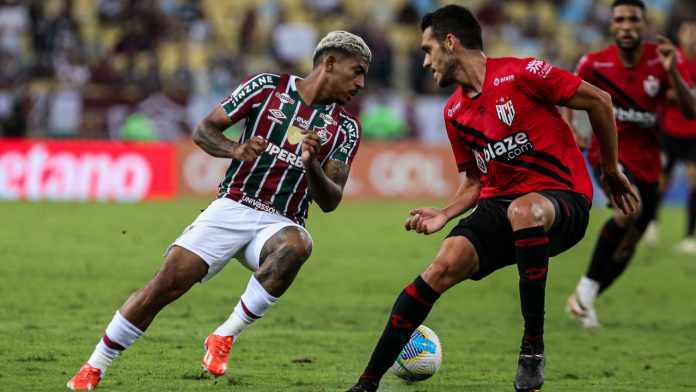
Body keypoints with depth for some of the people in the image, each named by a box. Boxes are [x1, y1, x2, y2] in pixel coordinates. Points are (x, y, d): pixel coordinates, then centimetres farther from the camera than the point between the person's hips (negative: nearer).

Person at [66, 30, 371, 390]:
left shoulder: (345, 128, 6)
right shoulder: (268, 87, 1)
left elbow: (329, 202, 0)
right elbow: (204, 130, 1)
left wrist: (312, 165, -20)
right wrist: (235, 150, -20)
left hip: (280, 223, 1)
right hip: (232, 208, -1)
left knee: (296, 245, -36)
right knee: (166, 283, -16)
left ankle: (225, 336, -23)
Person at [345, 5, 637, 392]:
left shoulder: (520, 74, -9)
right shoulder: (455, 113, 13)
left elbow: (599, 101, -4)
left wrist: (611, 169, 3)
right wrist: (444, 214, 5)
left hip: (563, 199, -5)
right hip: (498, 205, 5)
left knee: (523, 210, -41)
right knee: (444, 265, -20)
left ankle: (533, 346, -29)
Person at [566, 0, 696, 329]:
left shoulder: (660, 58, -7)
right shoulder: (595, 64, -9)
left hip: (647, 161, 4)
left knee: (626, 247, 9)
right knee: (630, 209, -33)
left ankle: (584, 300, 29)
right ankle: (587, 287, -21)